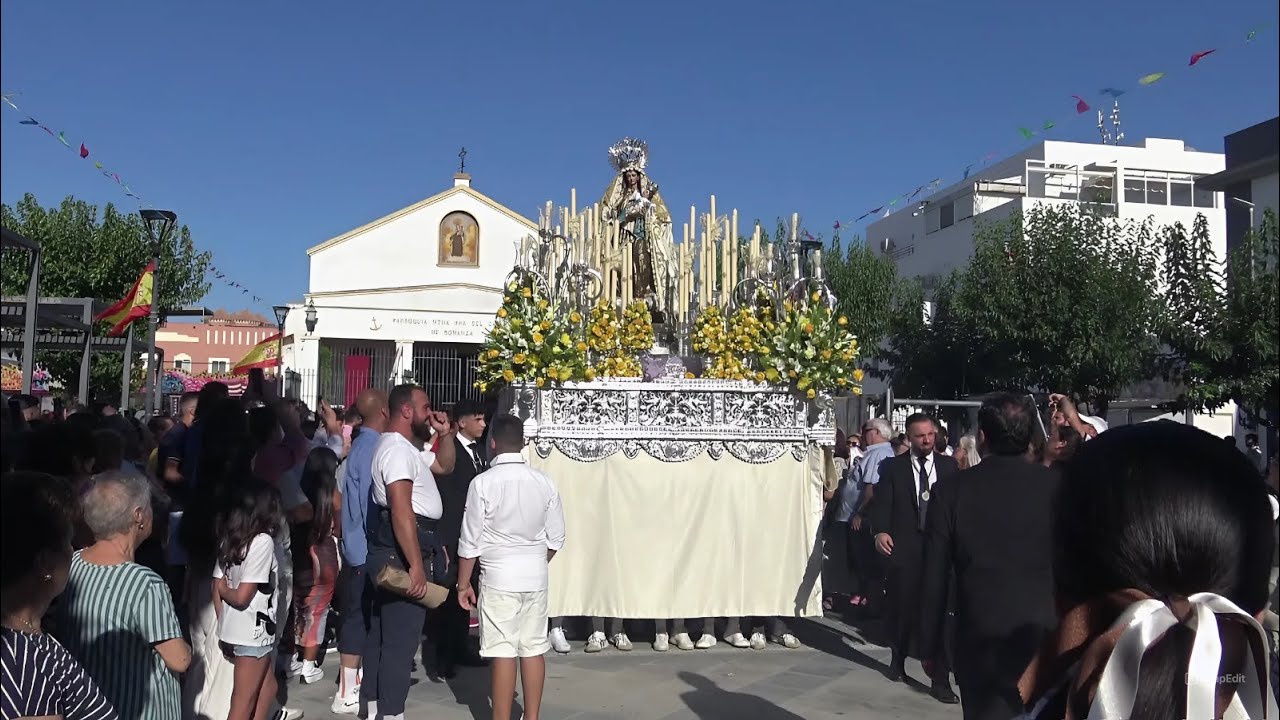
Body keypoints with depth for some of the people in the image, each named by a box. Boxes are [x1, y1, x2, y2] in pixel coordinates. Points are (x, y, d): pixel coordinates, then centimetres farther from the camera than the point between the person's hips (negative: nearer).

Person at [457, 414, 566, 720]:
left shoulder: (483, 482, -10)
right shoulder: (544, 482, 1)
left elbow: (471, 541, -7)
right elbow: (556, 539, 7)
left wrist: (464, 583, 4)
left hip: (499, 577, -4)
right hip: (536, 577, 4)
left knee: (503, 652, 0)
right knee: (533, 649, 10)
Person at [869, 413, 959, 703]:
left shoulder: (949, 466, 9)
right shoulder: (892, 467, 4)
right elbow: (882, 502, -4)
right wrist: (881, 530, -21)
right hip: (904, 548, 0)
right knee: (902, 607, 11)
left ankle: (940, 679, 1)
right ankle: (898, 660, 34)